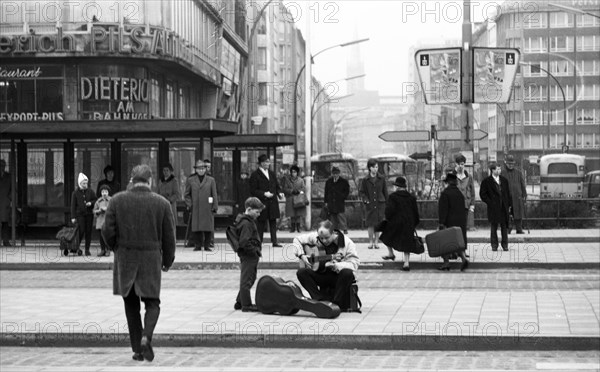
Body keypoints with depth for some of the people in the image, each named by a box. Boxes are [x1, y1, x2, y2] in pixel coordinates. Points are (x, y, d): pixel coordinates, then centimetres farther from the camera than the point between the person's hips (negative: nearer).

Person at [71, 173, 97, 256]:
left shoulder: (90, 192, 8)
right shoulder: (75, 193, 2)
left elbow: (96, 200, 16)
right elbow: (73, 205, 2)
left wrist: (91, 203, -8)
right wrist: (73, 217, -3)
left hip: (89, 214, 3)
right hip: (80, 214, -2)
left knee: (88, 232, 1)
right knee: (81, 231, -12)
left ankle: (87, 250, 7)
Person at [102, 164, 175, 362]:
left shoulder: (117, 200, -3)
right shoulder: (162, 203, -3)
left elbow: (108, 231, -4)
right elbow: (169, 237, 0)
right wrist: (167, 260, 15)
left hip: (125, 259, 1)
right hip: (151, 259, -1)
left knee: (131, 304, 14)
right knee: (152, 303, 11)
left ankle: (137, 349, 14)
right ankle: (146, 337, -15)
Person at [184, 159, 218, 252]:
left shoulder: (211, 180, 8)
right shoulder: (190, 180, 8)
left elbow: (214, 195, 8)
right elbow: (186, 194, 12)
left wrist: (215, 207, 2)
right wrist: (189, 204, 0)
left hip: (207, 209, 0)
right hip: (195, 209, 0)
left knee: (208, 228, -1)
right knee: (196, 228, -1)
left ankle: (207, 245, 7)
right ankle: (197, 245, 7)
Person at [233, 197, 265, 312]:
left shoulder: (249, 221, 15)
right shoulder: (246, 223, -18)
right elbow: (244, 242, -26)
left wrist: (256, 250, 15)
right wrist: (255, 251, -19)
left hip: (250, 256, 11)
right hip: (248, 256, -11)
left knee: (249, 280, 18)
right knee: (246, 280, -3)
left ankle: (240, 302, 26)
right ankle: (246, 305, 2)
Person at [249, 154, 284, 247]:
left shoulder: (272, 173, 14)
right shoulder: (255, 175, -6)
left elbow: (277, 186, 21)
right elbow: (253, 190, -9)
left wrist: (279, 193, 1)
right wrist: (264, 194, -18)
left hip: (273, 202, 5)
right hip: (262, 203, -5)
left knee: (273, 222, 5)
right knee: (261, 223, 0)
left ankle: (274, 241, 9)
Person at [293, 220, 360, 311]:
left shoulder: (346, 242, -13)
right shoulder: (314, 237, -2)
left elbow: (354, 264, -20)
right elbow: (297, 240, 12)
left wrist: (335, 266, -35)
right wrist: (302, 255, -5)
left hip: (338, 276, -3)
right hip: (321, 274, 3)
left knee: (347, 273, -38)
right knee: (301, 272, -21)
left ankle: (336, 304, -24)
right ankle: (321, 301, -23)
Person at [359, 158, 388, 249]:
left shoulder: (381, 179, 5)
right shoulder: (365, 180, 2)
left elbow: (385, 191, 10)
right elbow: (362, 192, 6)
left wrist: (386, 203, 7)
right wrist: (366, 200, -9)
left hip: (380, 204, 1)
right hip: (370, 204, -1)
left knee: (378, 223, 2)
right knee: (370, 223, -4)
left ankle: (376, 242, 10)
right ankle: (370, 242, 5)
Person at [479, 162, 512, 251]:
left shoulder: (504, 180, 11)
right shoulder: (486, 181, -3)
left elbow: (508, 193, 14)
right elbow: (482, 194, -2)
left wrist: (509, 205, 7)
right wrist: (490, 203, -9)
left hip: (504, 208, 3)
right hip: (493, 209, -3)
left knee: (504, 227, 5)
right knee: (493, 228, 2)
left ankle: (505, 245, 12)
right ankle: (494, 245, 10)